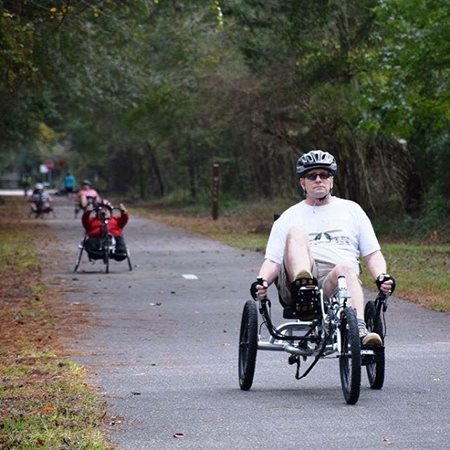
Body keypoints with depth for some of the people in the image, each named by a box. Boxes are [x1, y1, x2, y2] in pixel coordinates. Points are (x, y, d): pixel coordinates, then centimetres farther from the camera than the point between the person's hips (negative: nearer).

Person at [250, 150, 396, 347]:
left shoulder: (351, 209, 25)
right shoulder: (289, 217, 24)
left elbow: (373, 254, 19)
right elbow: (273, 260, 14)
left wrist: (382, 277, -3)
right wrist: (262, 281, -9)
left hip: (336, 284, 0)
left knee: (346, 269, -35)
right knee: (297, 232, -24)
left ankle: (359, 330, -56)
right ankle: (303, 286, -53)